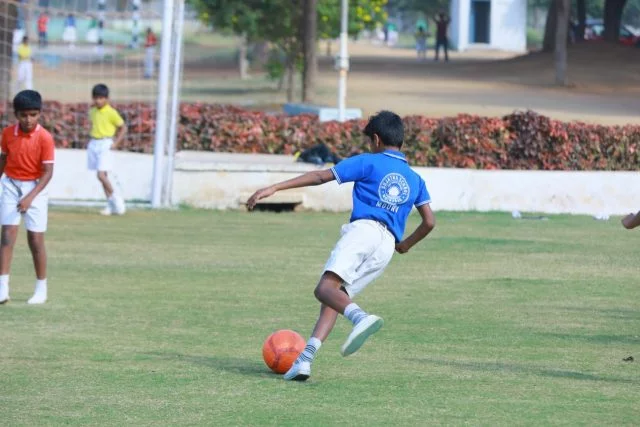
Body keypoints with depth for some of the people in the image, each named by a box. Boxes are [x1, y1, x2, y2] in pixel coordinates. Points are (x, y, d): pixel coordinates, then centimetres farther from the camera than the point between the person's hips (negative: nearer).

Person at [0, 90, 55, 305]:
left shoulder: (44, 138, -16)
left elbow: (47, 172, -14)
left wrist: (30, 197, -22)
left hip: (35, 188, -3)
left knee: (36, 239, 0)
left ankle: (41, 289, 13)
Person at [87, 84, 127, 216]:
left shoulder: (111, 112, -9)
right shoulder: (92, 112, 10)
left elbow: (123, 128, -4)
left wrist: (115, 143, -10)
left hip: (105, 144, -7)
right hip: (94, 144, 7)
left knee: (101, 175, -16)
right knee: (103, 176, 8)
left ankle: (114, 198, 1)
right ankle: (111, 205, 14)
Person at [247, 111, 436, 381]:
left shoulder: (369, 162, 11)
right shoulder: (415, 179, 26)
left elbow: (320, 176, 5)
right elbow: (429, 222, 23)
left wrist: (274, 188, 3)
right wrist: (406, 245, 42)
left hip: (363, 229, -6)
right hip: (388, 246, 6)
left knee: (326, 288, -22)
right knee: (334, 299, 7)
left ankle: (360, 317, -54)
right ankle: (305, 359, -11)